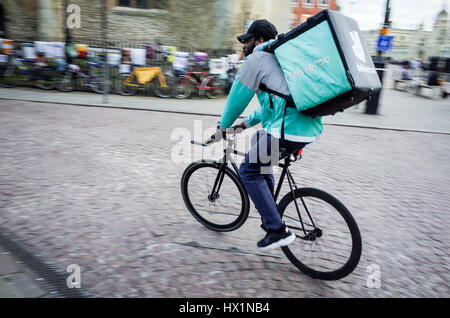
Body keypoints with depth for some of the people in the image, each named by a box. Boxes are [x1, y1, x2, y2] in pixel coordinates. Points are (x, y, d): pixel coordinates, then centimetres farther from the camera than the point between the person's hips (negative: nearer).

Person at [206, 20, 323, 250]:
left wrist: (222, 128, 19)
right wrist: (248, 122, 35)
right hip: (311, 126, 10)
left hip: (289, 131, -10)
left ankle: (278, 230, 5)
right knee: (258, 139, 30)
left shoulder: (256, 59, 0)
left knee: (248, 171, 5)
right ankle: (269, 216, 35)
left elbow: (237, 99, 3)